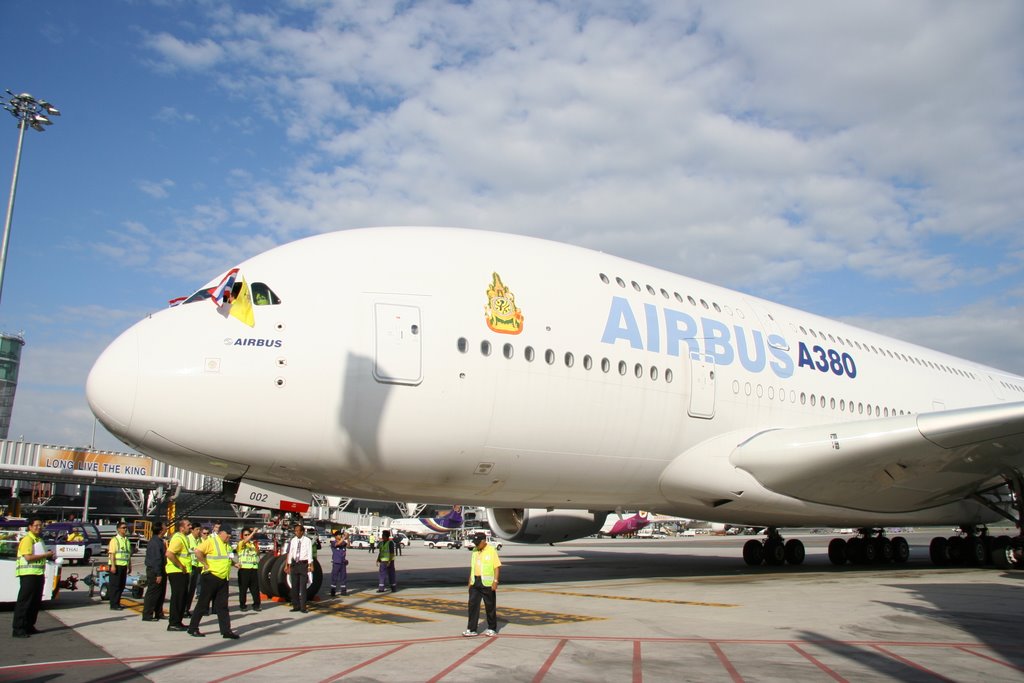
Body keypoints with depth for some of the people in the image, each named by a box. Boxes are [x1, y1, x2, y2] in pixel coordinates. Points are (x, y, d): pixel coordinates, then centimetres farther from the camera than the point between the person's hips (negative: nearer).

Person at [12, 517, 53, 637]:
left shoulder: (39, 540, 20)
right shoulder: (27, 539, -9)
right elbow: (28, 557, -19)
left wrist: (49, 555, 12)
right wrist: (45, 555, -15)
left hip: (39, 574, 9)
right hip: (28, 574, -9)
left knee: (36, 602, 11)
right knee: (24, 602, -7)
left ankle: (29, 626, 19)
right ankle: (18, 629, -5)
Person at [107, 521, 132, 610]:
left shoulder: (127, 540, 16)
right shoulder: (114, 540, -6)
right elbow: (112, 553, -13)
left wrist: (129, 566, 18)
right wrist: (113, 566, -20)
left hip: (124, 566, 7)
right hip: (116, 565, -7)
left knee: (121, 585, 10)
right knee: (115, 585, -3)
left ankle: (117, 603, 18)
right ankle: (113, 604, 1)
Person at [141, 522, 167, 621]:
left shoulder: (159, 541, 13)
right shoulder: (155, 542, -19)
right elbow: (156, 559, -22)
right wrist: (158, 574, -23)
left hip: (160, 570, 10)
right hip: (155, 572, -10)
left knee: (161, 593, 15)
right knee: (152, 593, -4)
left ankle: (158, 613, 24)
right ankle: (147, 615, 2)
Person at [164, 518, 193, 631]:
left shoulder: (184, 538, 16)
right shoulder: (178, 538, -17)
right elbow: (169, 554, -29)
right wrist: (180, 566, -22)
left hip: (183, 572, 10)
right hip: (176, 572, -10)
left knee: (183, 597, 14)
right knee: (177, 597, -6)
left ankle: (178, 622, 22)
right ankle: (173, 623, 0)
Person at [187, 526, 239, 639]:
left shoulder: (227, 544, 15)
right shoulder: (211, 541, -12)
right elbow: (198, 551, -24)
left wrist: (234, 563, 14)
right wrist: (205, 564, -20)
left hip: (223, 579, 8)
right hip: (211, 576, -8)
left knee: (222, 606, 8)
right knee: (203, 604, 2)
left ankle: (226, 630, 8)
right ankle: (193, 629, 14)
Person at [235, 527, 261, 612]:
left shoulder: (253, 543, 16)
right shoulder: (241, 543, 0)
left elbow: (258, 553, 14)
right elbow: (245, 541, -24)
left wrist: (256, 546, -1)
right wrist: (254, 532, -28)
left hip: (254, 569, 4)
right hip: (244, 569, -4)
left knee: (255, 588, 5)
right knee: (243, 588, 1)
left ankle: (256, 605, 12)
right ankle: (242, 605, 11)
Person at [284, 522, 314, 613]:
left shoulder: (307, 541, -5)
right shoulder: (292, 541, 7)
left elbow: (310, 554, -9)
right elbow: (290, 553, 11)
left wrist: (310, 565, -16)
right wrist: (288, 566, 10)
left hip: (303, 564, -5)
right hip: (294, 564, 5)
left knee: (303, 586, -4)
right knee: (294, 586, 9)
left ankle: (303, 607, 2)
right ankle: (296, 606, 19)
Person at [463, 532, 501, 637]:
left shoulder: (491, 551, -7)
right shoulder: (475, 551, 11)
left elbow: (497, 567, -9)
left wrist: (495, 581, -16)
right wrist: (470, 581, 15)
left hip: (487, 583, -5)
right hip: (475, 582, 5)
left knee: (490, 606, 4)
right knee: (473, 605, 1)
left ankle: (492, 629, 16)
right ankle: (471, 629, 5)